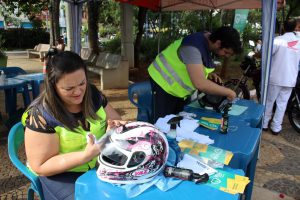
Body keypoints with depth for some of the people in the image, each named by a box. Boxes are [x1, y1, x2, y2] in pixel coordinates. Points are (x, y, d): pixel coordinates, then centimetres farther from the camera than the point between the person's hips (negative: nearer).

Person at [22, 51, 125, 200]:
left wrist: (114, 125, -18)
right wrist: (85, 156, -30)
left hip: (102, 164, 4)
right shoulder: (41, 115, -19)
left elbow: (116, 120, 7)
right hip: (62, 174, -4)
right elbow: (41, 167, -17)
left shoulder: (92, 94, -5)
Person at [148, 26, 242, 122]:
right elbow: (200, 84, -41)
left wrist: (209, 74, -8)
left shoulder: (209, 41, -4)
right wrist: (228, 92, -29)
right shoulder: (193, 47, -32)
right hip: (164, 83, -8)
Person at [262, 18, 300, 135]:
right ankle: (276, 127, 15)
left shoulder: (278, 40, -11)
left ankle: (264, 124, 20)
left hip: (275, 78, -3)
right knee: (282, 104, 10)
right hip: (290, 79, 3)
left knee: (269, 101, 10)